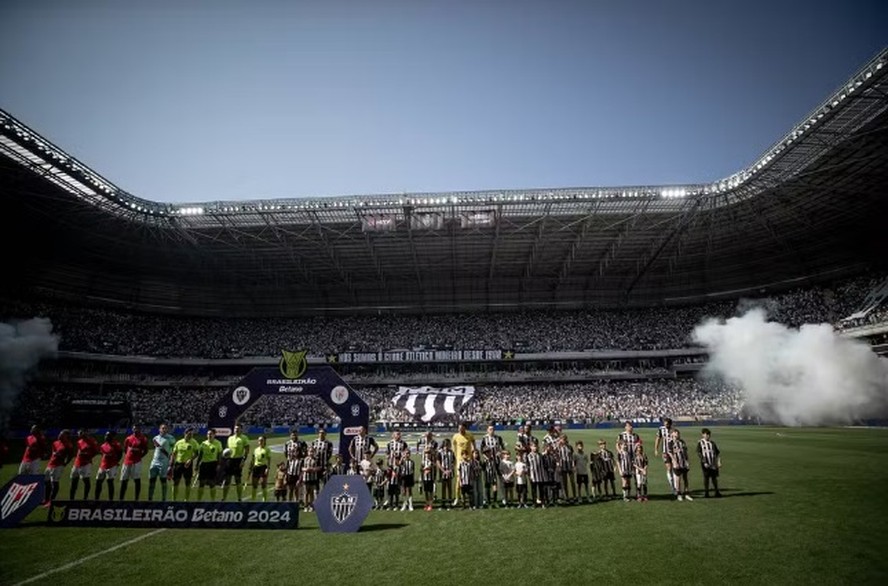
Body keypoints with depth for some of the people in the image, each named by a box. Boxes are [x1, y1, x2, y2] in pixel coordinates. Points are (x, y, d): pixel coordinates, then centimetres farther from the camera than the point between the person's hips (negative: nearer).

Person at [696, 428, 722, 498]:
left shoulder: (712, 443, 11)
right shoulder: (700, 443, 0)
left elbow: (717, 453, 13)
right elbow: (698, 453, -6)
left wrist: (719, 461, 2)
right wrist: (704, 462, -14)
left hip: (713, 463, 3)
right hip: (706, 464, -3)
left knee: (714, 477, 7)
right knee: (706, 477, 1)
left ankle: (717, 492, 18)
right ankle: (706, 493, 9)